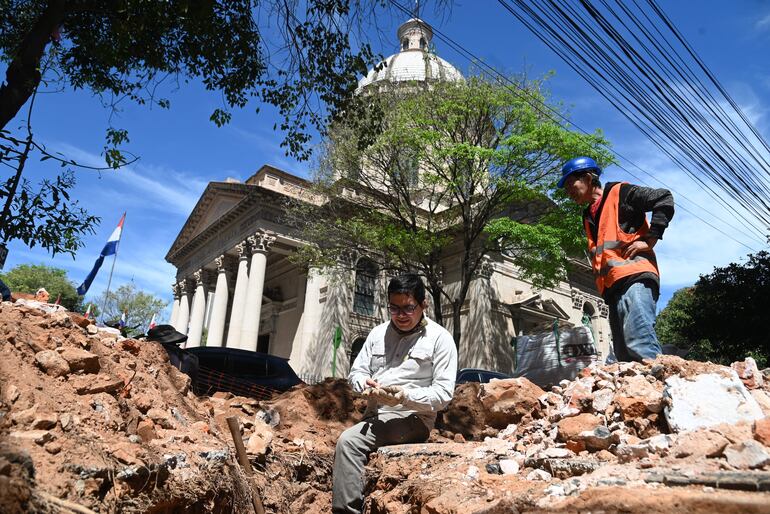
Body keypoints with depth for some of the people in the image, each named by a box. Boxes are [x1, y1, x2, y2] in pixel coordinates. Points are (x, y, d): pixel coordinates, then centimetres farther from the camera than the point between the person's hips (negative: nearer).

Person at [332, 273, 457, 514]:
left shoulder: (440, 338, -4)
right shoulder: (378, 332, 11)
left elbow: (443, 394, -8)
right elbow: (357, 370, 14)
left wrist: (405, 396, -23)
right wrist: (365, 384, -10)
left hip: (413, 419, -5)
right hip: (375, 415, 6)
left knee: (348, 441, -25)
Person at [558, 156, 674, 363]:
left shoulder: (619, 192, 7)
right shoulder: (588, 217, 29)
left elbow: (664, 199, -2)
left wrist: (649, 240, -7)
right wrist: (602, 283, 14)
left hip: (635, 277, -8)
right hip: (613, 287, 8)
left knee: (639, 343, -24)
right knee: (624, 354, 1)